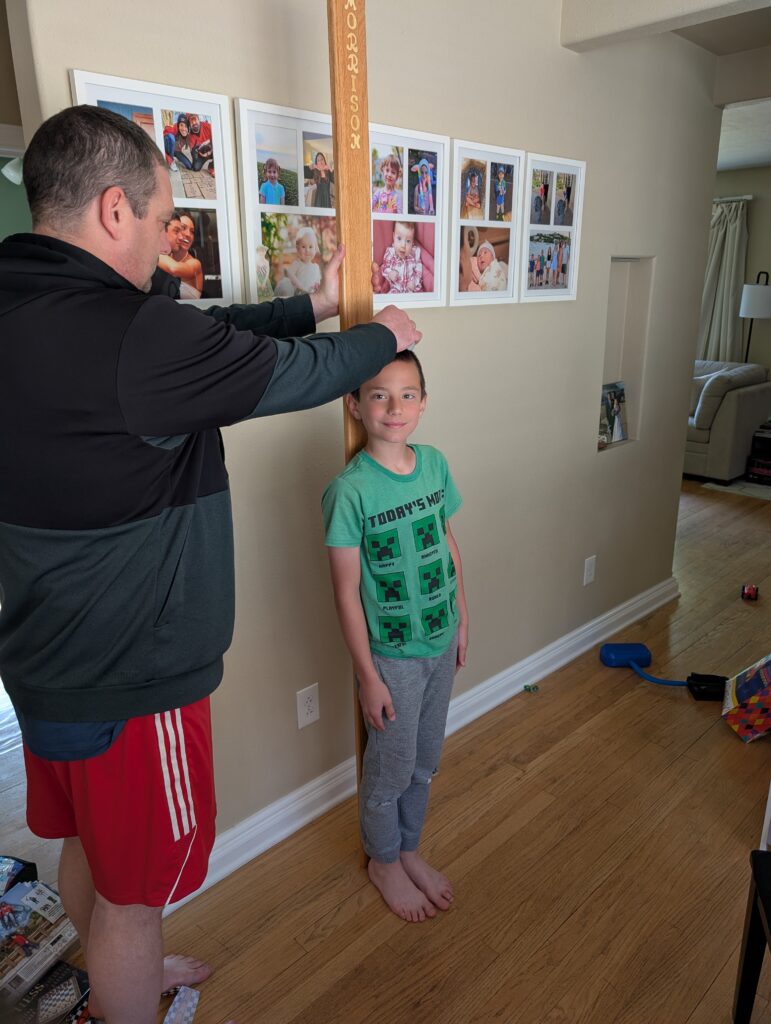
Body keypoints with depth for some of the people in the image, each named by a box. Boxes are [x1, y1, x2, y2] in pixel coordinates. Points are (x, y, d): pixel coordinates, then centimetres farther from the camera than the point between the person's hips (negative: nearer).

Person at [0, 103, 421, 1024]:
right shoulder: (132, 341, -28)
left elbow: (212, 334, 9)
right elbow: (302, 374, -16)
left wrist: (311, 307, 15)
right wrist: (383, 335, 4)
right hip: (129, 682, -9)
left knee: (87, 844, 29)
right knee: (133, 889, 15)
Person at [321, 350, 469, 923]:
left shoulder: (435, 463, -5)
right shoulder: (350, 490, -22)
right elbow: (346, 592, -17)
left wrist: (463, 619, 11)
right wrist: (368, 676, -13)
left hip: (441, 644, 5)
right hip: (392, 655, -5)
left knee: (425, 762, 22)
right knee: (390, 770, 15)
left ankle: (410, 850, 47)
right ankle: (383, 862, 43)